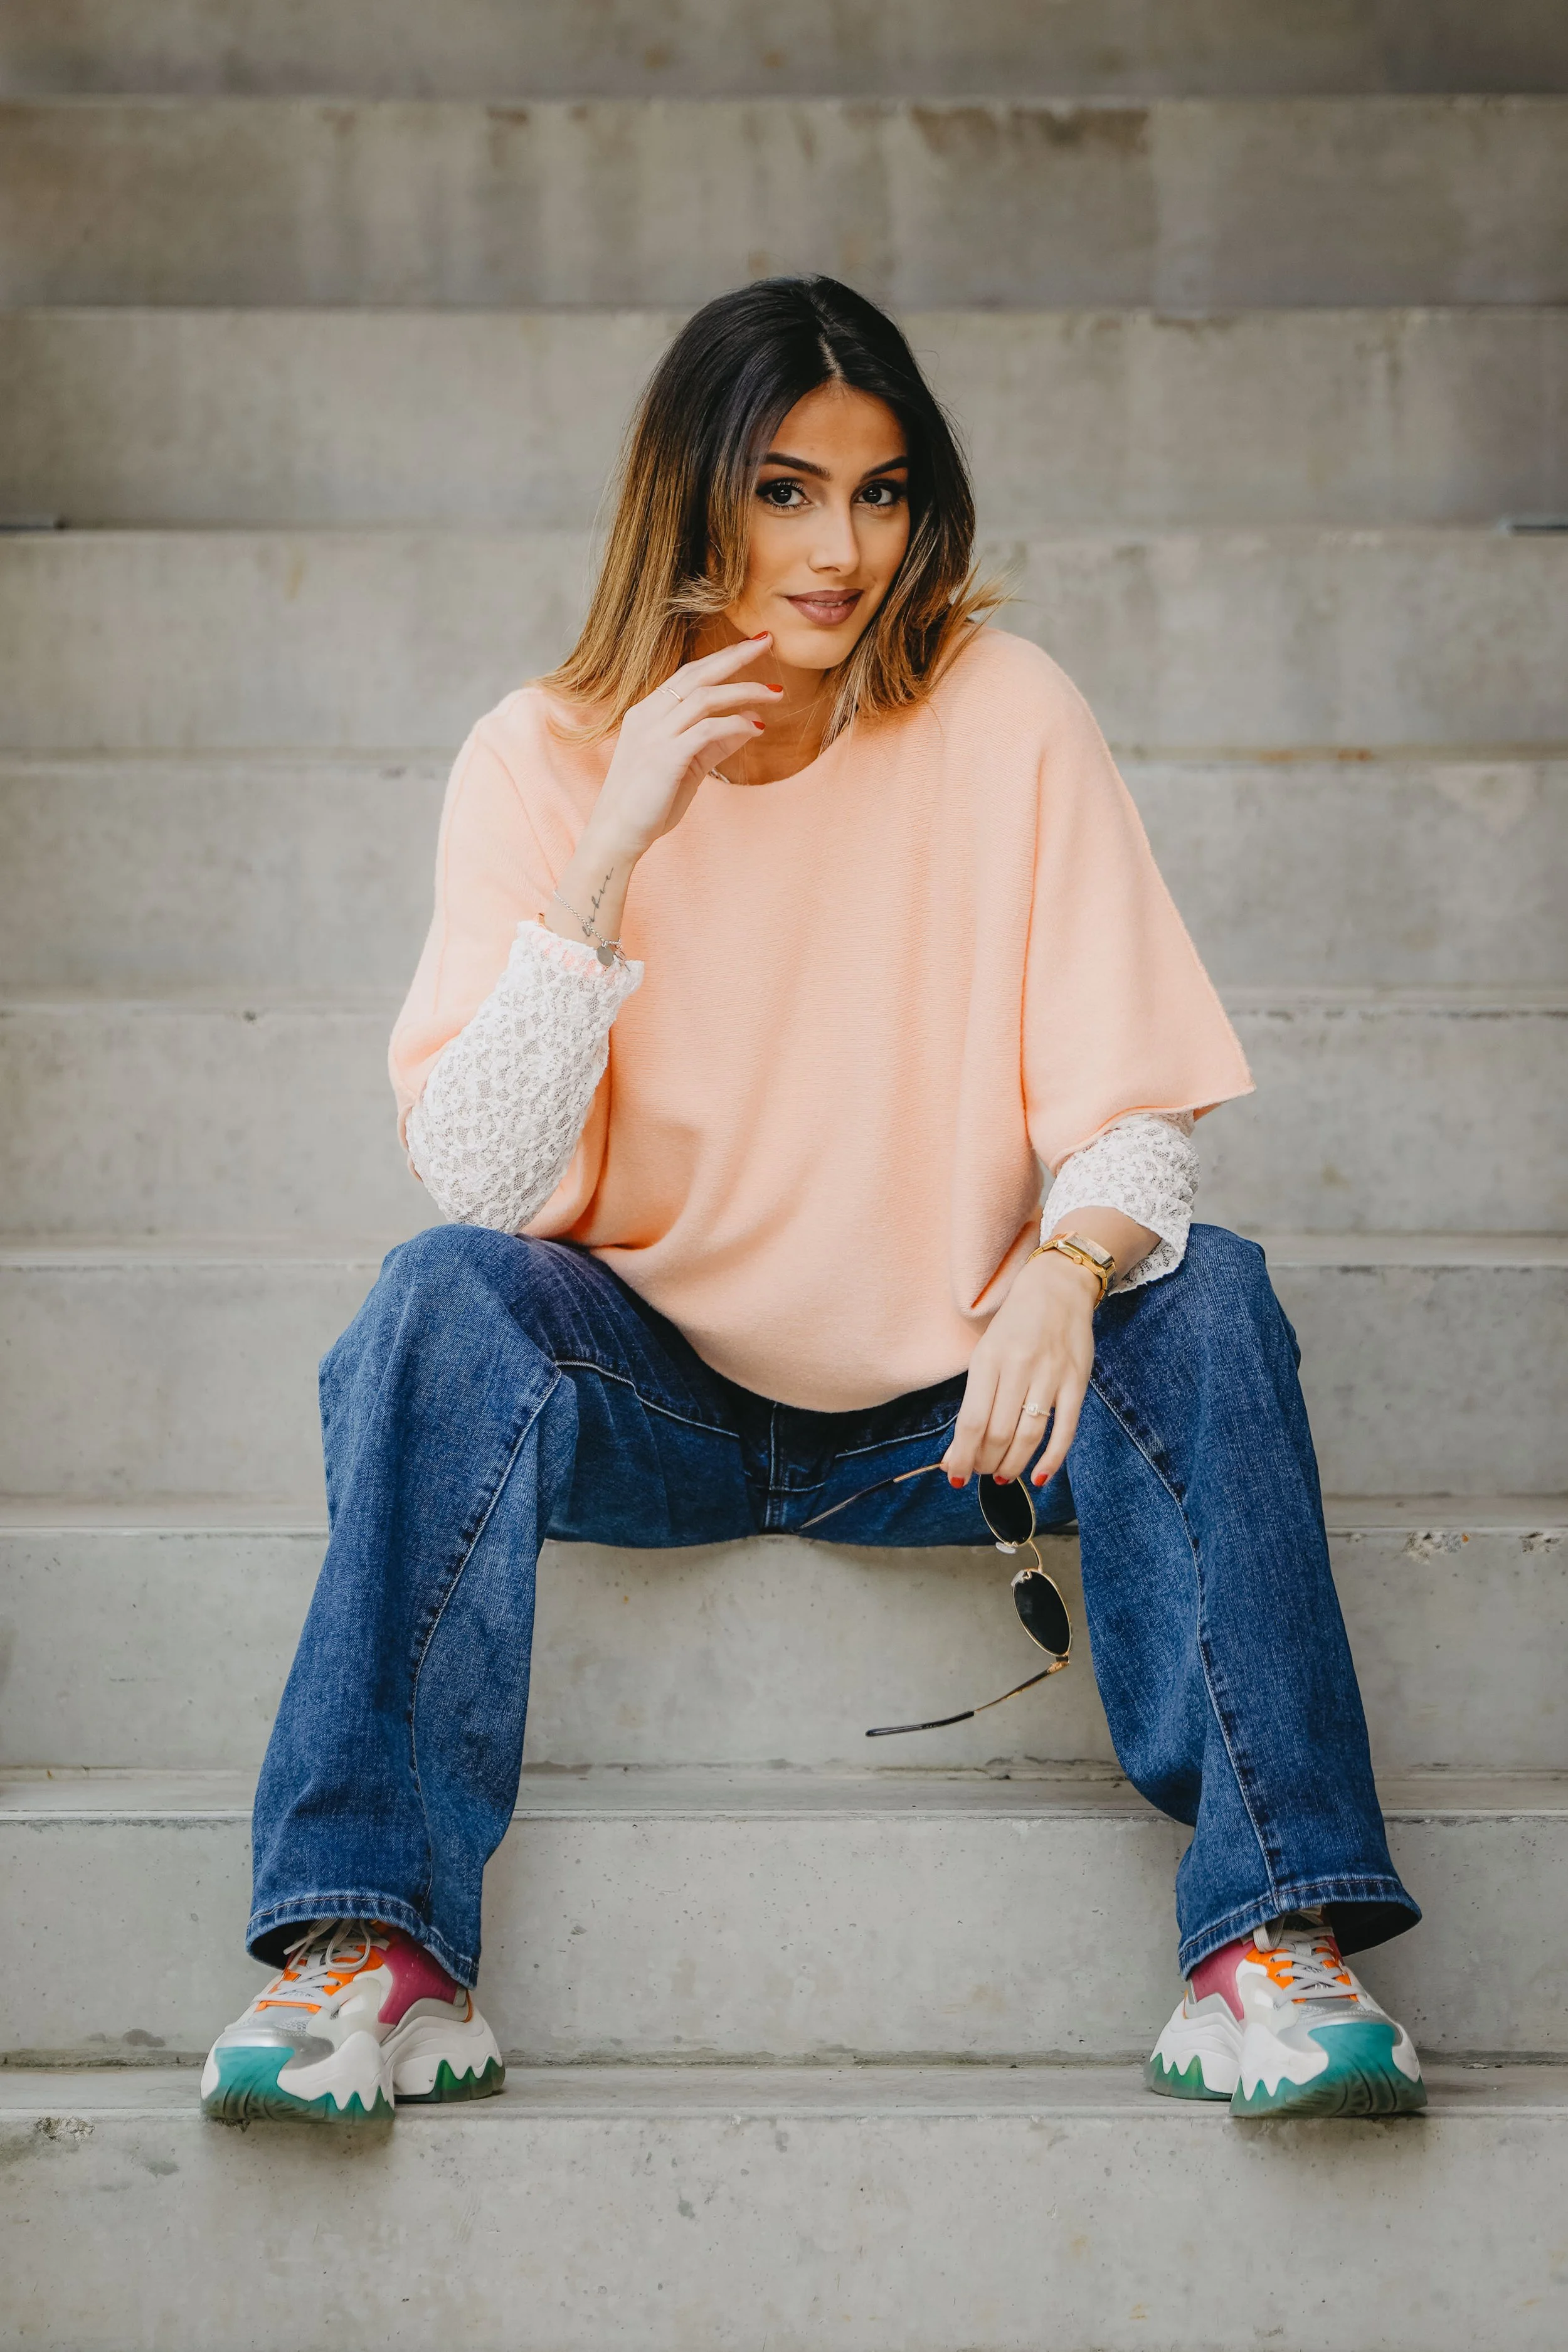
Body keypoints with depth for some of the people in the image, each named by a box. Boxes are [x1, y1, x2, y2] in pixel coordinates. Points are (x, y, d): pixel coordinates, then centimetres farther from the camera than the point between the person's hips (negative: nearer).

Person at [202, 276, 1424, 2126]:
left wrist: (1070, 1263, -33)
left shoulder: (1005, 720, -6)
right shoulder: (544, 760, -6)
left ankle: (1269, 1947, -29)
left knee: (1206, 1300, -26)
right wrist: (612, 850, -26)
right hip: (652, 1402, 0)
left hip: (947, 1410, 1)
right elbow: (486, 1181, -16)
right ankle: (373, 1950, -30)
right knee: (448, 1292, -29)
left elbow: (1134, 1118, -9)